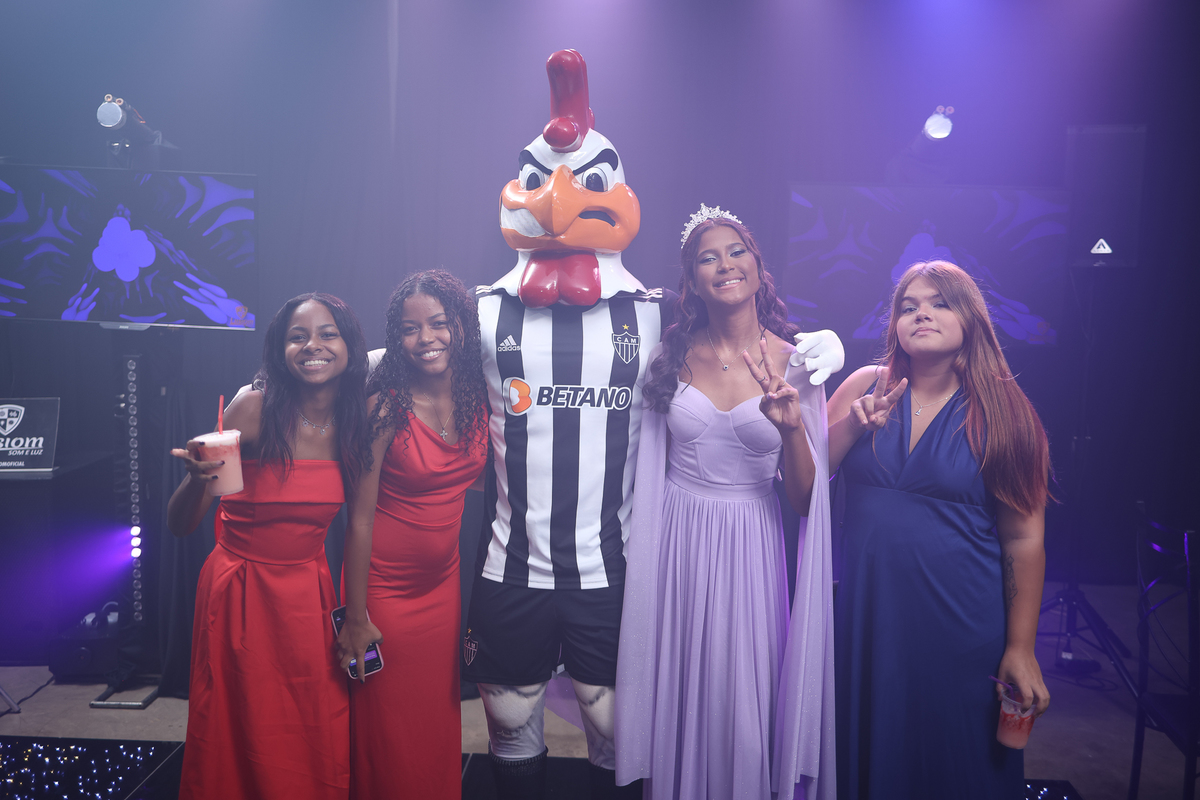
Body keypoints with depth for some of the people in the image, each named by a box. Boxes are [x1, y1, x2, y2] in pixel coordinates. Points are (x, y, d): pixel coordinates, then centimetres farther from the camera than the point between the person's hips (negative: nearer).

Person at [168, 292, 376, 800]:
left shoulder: (357, 422, -5)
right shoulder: (253, 408, -15)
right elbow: (181, 526, -14)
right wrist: (199, 478, -31)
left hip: (309, 595, 3)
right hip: (240, 592, -3)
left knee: (318, 747, 12)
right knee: (243, 744, 12)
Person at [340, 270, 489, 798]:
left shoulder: (478, 397, -3)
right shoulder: (384, 408, -18)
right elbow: (360, 518, -14)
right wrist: (355, 615, -11)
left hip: (445, 583, 4)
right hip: (386, 587, -4)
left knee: (439, 721, 17)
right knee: (388, 734, 11)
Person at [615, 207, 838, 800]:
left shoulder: (794, 363, -4)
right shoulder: (673, 355, 0)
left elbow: (803, 498, -4)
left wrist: (792, 429, -20)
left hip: (751, 547, -1)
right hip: (676, 542, 2)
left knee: (745, 701, 8)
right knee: (678, 695, 12)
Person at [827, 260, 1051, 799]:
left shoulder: (1001, 411, -4)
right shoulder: (865, 387, 1)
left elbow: (1023, 540, -5)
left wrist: (1021, 648, -5)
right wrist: (853, 424, -16)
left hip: (960, 626, -2)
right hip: (868, 615, 2)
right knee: (871, 754, 16)